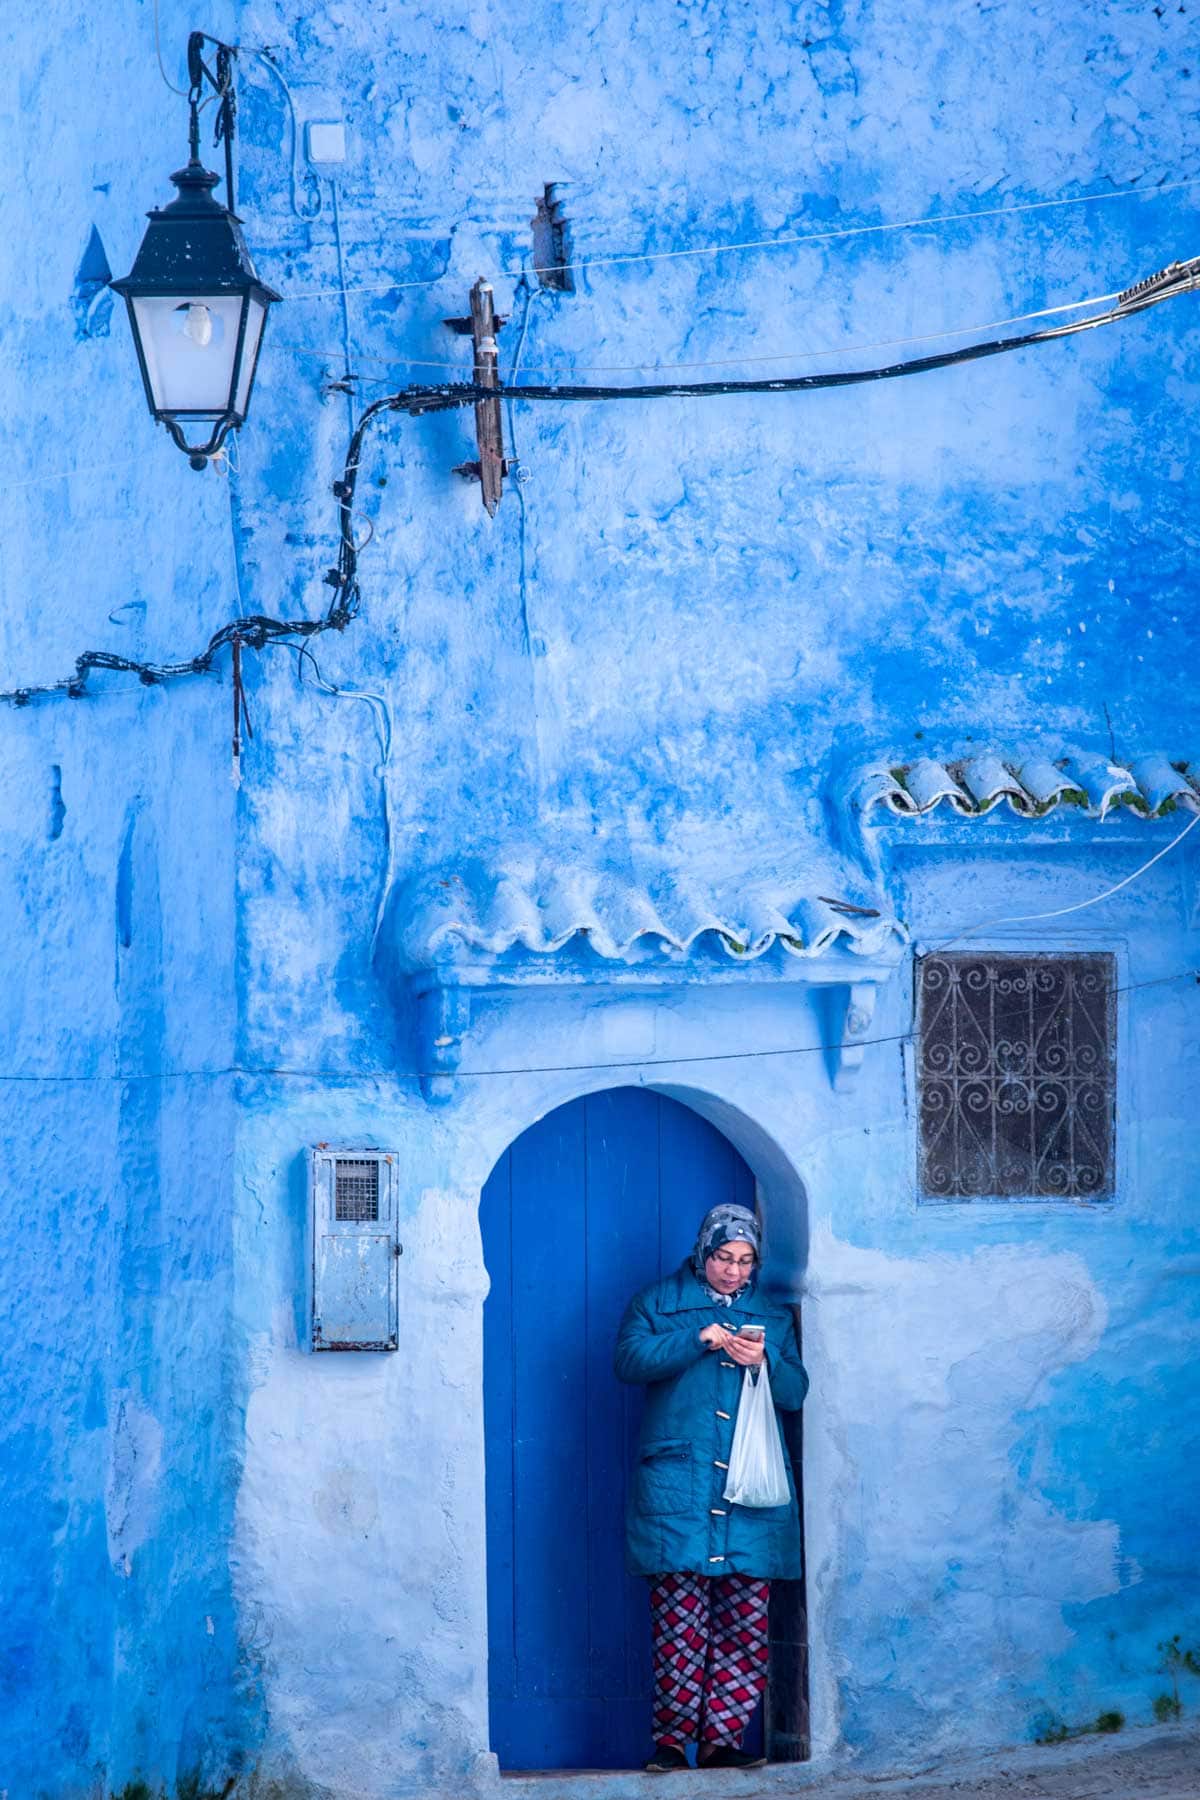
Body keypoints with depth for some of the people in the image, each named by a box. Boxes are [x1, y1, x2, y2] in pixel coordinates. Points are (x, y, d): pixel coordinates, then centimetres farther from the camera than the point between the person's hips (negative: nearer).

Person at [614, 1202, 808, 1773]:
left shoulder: (773, 1317, 21)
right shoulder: (656, 1303, 12)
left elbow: (795, 1393, 16)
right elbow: (629, 1360, -4)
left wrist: (766, 1361, -4)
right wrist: (697, 1341, -13)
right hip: (676, 1484, -3)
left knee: (746, 1618, -3)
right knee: (680, 1614, -10)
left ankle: (722, 1737, 1)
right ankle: (672, 1738, -7)